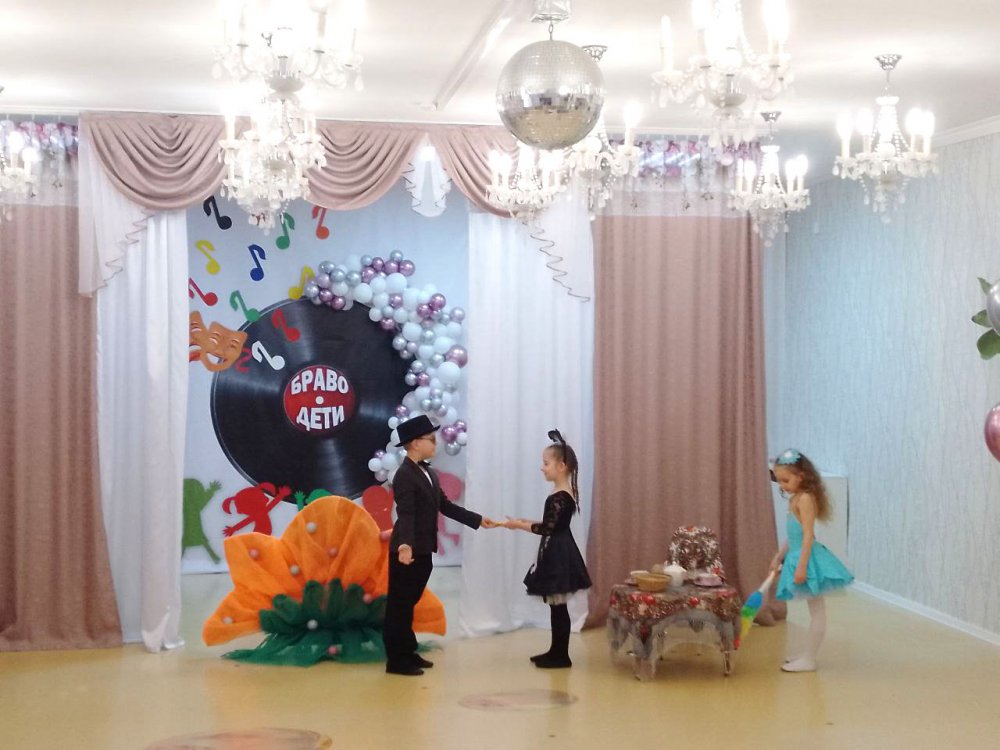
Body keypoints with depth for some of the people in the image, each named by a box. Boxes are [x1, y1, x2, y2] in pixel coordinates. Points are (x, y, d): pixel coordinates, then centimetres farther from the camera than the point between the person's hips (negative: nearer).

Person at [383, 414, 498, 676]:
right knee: (399, 606, 0)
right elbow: (406, 514, -29)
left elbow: (445, 506, 16)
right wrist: (404, 545, -43)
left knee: (409, 604, 16)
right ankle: (395, 660, 5)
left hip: (423, 551, 9)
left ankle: (408, 653, 25)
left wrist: (478, 520, 18)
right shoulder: (404, 476, -17)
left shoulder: (429, 473, 12)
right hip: (408, 551, -9)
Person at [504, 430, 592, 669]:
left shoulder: (561, 497, -18)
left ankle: (562, 656, 2)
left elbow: (549, 528, -21)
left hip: (559, 556, -10)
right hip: (555, 554, 10)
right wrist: (528, 522, 10)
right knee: (556, 606, 14)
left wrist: (520, 525, -13)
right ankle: (556, 651, 21)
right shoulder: (562, 494, 12)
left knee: (558, 606, -4)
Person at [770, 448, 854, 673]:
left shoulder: (805, 498, -16)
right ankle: (808, 655, 22)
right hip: (799, 557, 10)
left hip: (808, 559, -10)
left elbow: (808, 535, -21)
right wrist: (779, 557, 20)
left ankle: (809, 660, 0)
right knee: (815, 609, 15)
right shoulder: (795, 499, 13)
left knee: (817, 610, -2)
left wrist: (802, 565, -24)